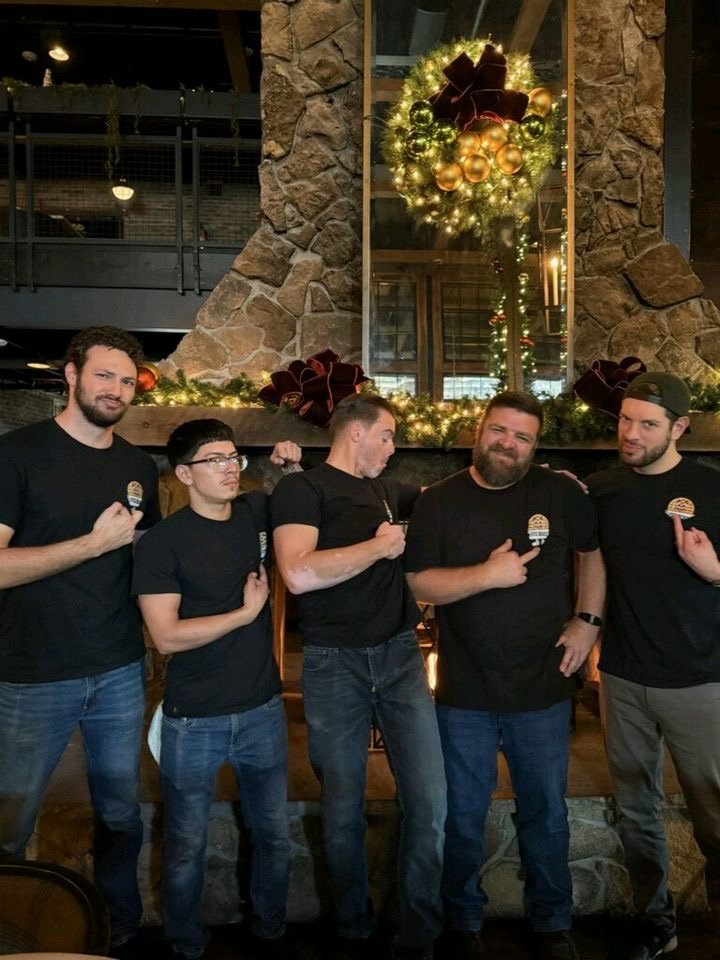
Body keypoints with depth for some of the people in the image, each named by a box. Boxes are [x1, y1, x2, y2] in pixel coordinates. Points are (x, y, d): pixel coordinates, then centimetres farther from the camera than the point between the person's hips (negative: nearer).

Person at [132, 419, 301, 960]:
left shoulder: (258, 513, -1)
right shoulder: (164, 541, -12)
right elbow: (167, 637, -17)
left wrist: (291, 470, -2)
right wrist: (245, 612, -14)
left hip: (263, 710, 4)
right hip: (195, 722, -4)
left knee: (274, 834, 18)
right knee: (187, 845, 14)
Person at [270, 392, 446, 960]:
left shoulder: (387, 491, 14)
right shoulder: (303, 489, -7)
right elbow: (299, 574, -22)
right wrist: (380, 546, -11)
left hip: (400, 657, 5)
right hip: (335, 664, -5)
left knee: (430, 804, 2)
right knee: (344, 812, 10)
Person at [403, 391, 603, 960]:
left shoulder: (561, 493, -4)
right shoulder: (439, 502, -5)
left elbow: (593, 552, 10)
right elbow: (419, 585, -9)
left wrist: (587, 621, 1)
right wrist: (488, 574, -21)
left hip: (544, 691, 1)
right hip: (464, 696, 0)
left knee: (546, 813, 19)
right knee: (463, 817, 16)